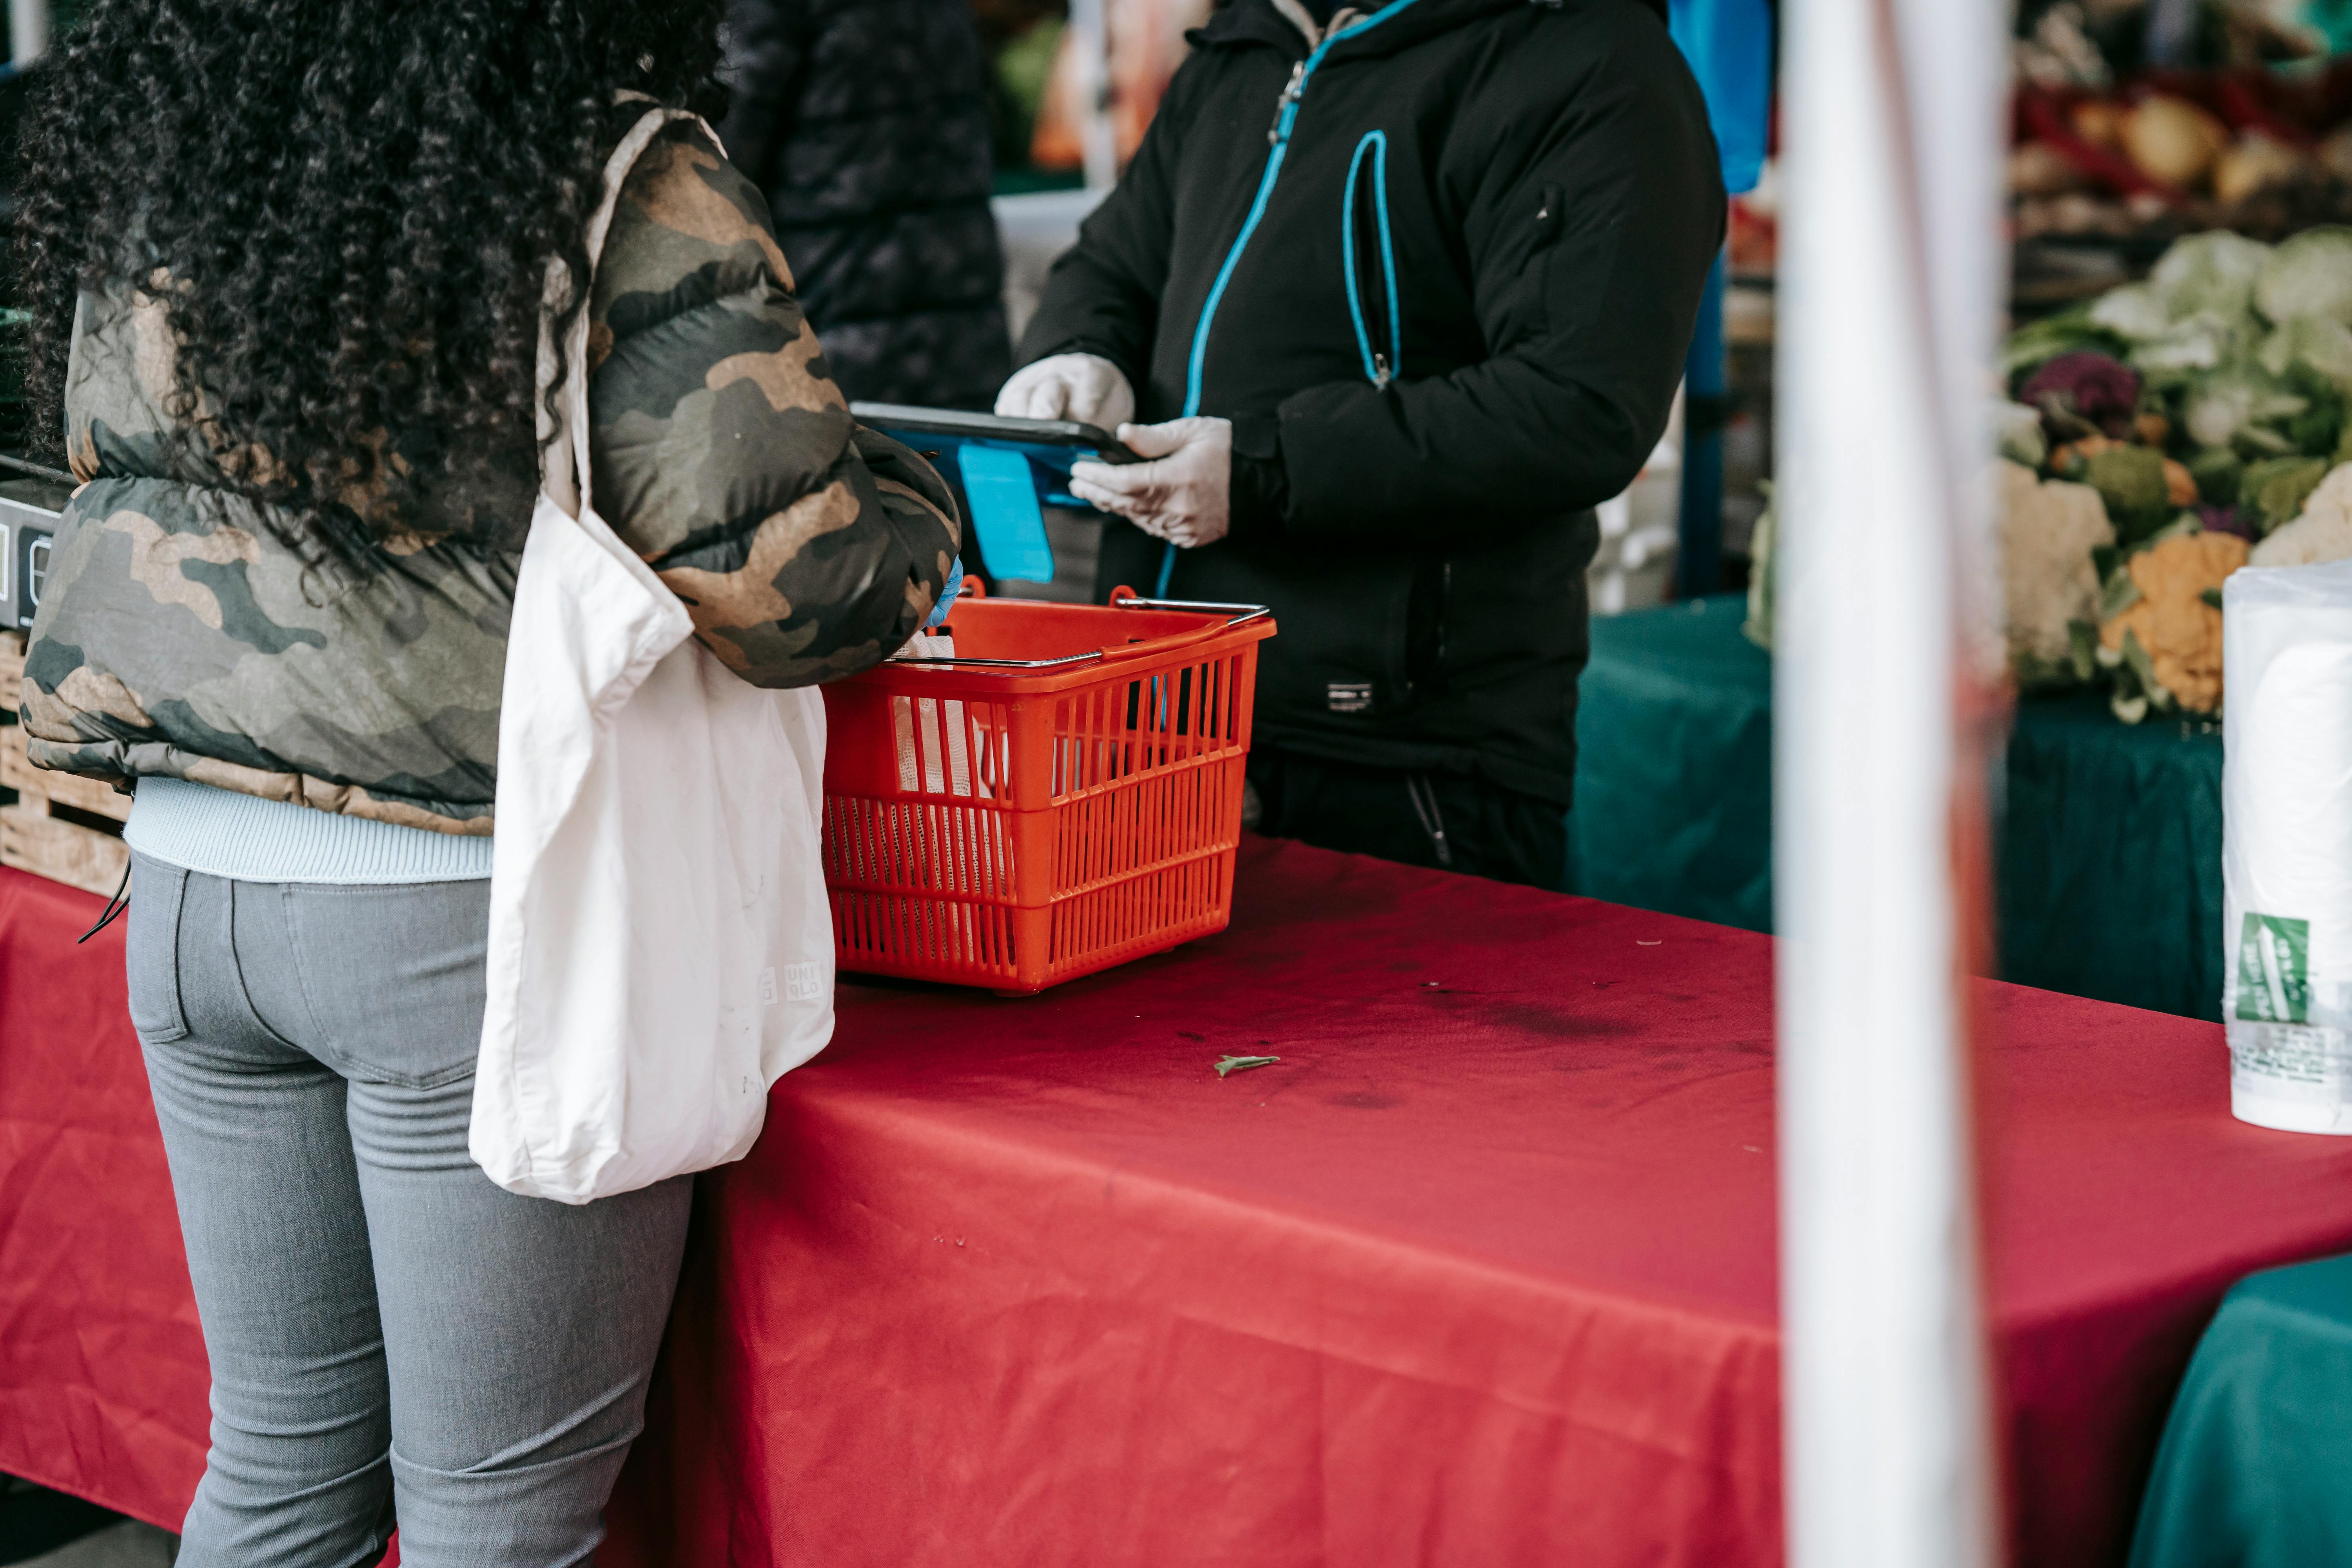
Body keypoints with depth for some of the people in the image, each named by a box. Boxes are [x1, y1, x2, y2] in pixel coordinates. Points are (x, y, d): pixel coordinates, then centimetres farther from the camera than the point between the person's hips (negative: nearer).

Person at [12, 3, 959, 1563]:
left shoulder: (152, 168, 5)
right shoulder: (637, 207, -14)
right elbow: (788, 578, -15)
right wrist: (917, 511, 6)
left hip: (192, 881, 6)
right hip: (471, 916, -6)